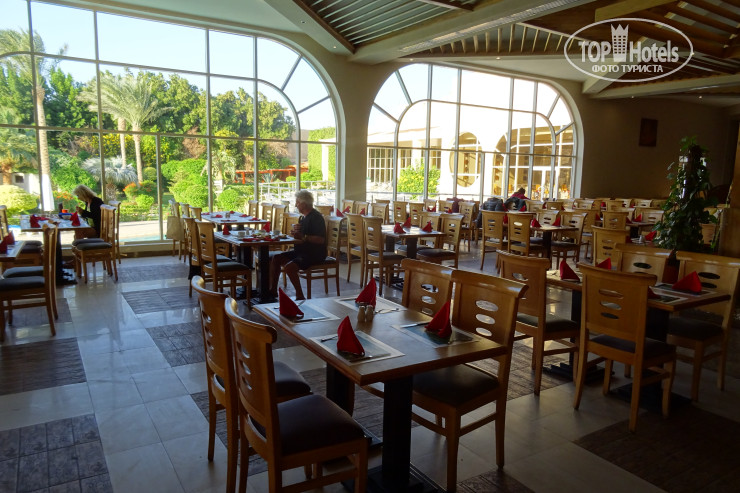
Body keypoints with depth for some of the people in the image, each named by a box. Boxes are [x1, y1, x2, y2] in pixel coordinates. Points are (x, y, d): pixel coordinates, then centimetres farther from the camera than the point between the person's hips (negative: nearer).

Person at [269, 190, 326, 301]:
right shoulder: (304, 217, 15)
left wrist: (303, 237, -26)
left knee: (289, 266, -29)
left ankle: (300, 296, -16)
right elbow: (298, 236, 22)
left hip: (315, 254, -10)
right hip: (301, 251, 10)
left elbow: (320, 240, -25)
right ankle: (273, 290, 12)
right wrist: (295, 231, 0)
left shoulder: (316, 217, -16)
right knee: (275, 258, 4)